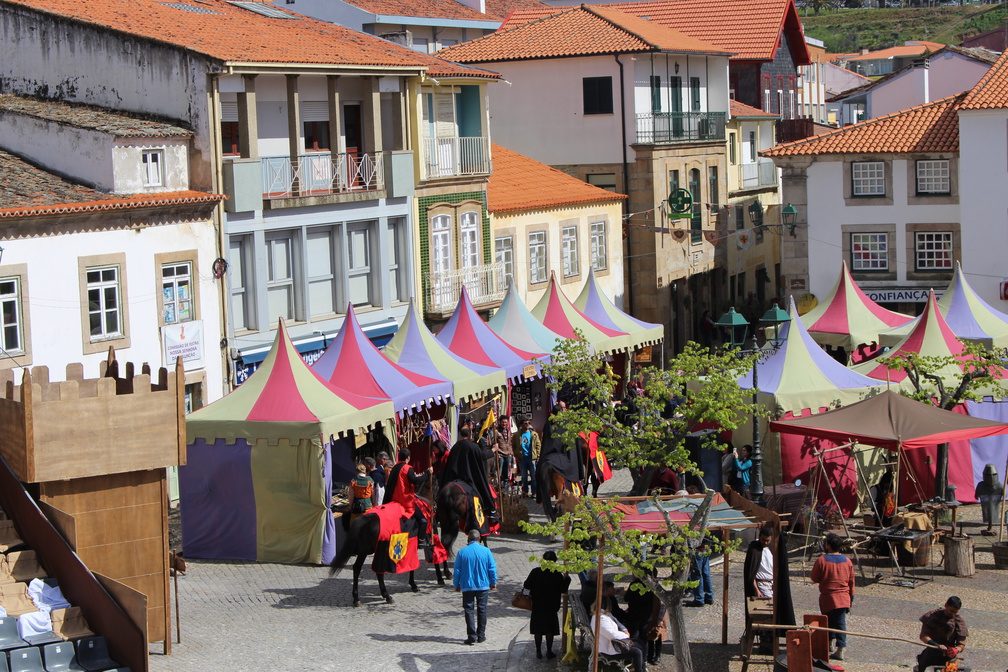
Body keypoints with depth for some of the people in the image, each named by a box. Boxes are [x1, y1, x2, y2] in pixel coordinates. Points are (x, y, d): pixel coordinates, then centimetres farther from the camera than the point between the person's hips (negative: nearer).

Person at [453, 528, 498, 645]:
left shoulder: (462, 552, -7)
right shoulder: (486, 551, -6)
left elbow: (457, 570, -2)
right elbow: (492, 568, -2)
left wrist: (457, 585, 11)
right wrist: (493, 583, 12)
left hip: (467, 586, -1)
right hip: (483, 586, 1)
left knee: (469, 610, 3)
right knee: (482, 610, 12)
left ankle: (472, 636, -6)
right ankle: (481, 635, 17)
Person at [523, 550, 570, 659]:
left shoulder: (535, 572, -10)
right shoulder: (557, 575, -13)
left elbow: (527, 586, -4)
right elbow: (563, 590, -6)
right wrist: (566, 578, 6)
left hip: (537, 606, 1)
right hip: (551, 607, -1)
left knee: (538, 630, 10)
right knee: (550, 630, 9)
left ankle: (538, 651, 13)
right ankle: (549, 651, 12)